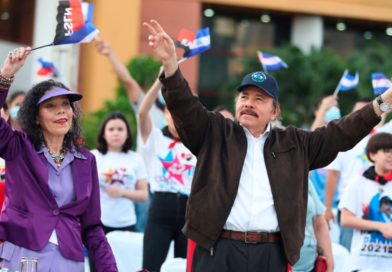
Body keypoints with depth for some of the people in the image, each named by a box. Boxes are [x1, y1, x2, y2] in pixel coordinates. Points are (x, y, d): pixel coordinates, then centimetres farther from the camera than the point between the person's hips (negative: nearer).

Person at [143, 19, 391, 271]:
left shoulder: (293, 143, 15)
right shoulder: (214, 132, 10)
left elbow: (340, 134, 16)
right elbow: (186, 107, -3)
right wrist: (171, 63, -20)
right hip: (218, 249, -2)